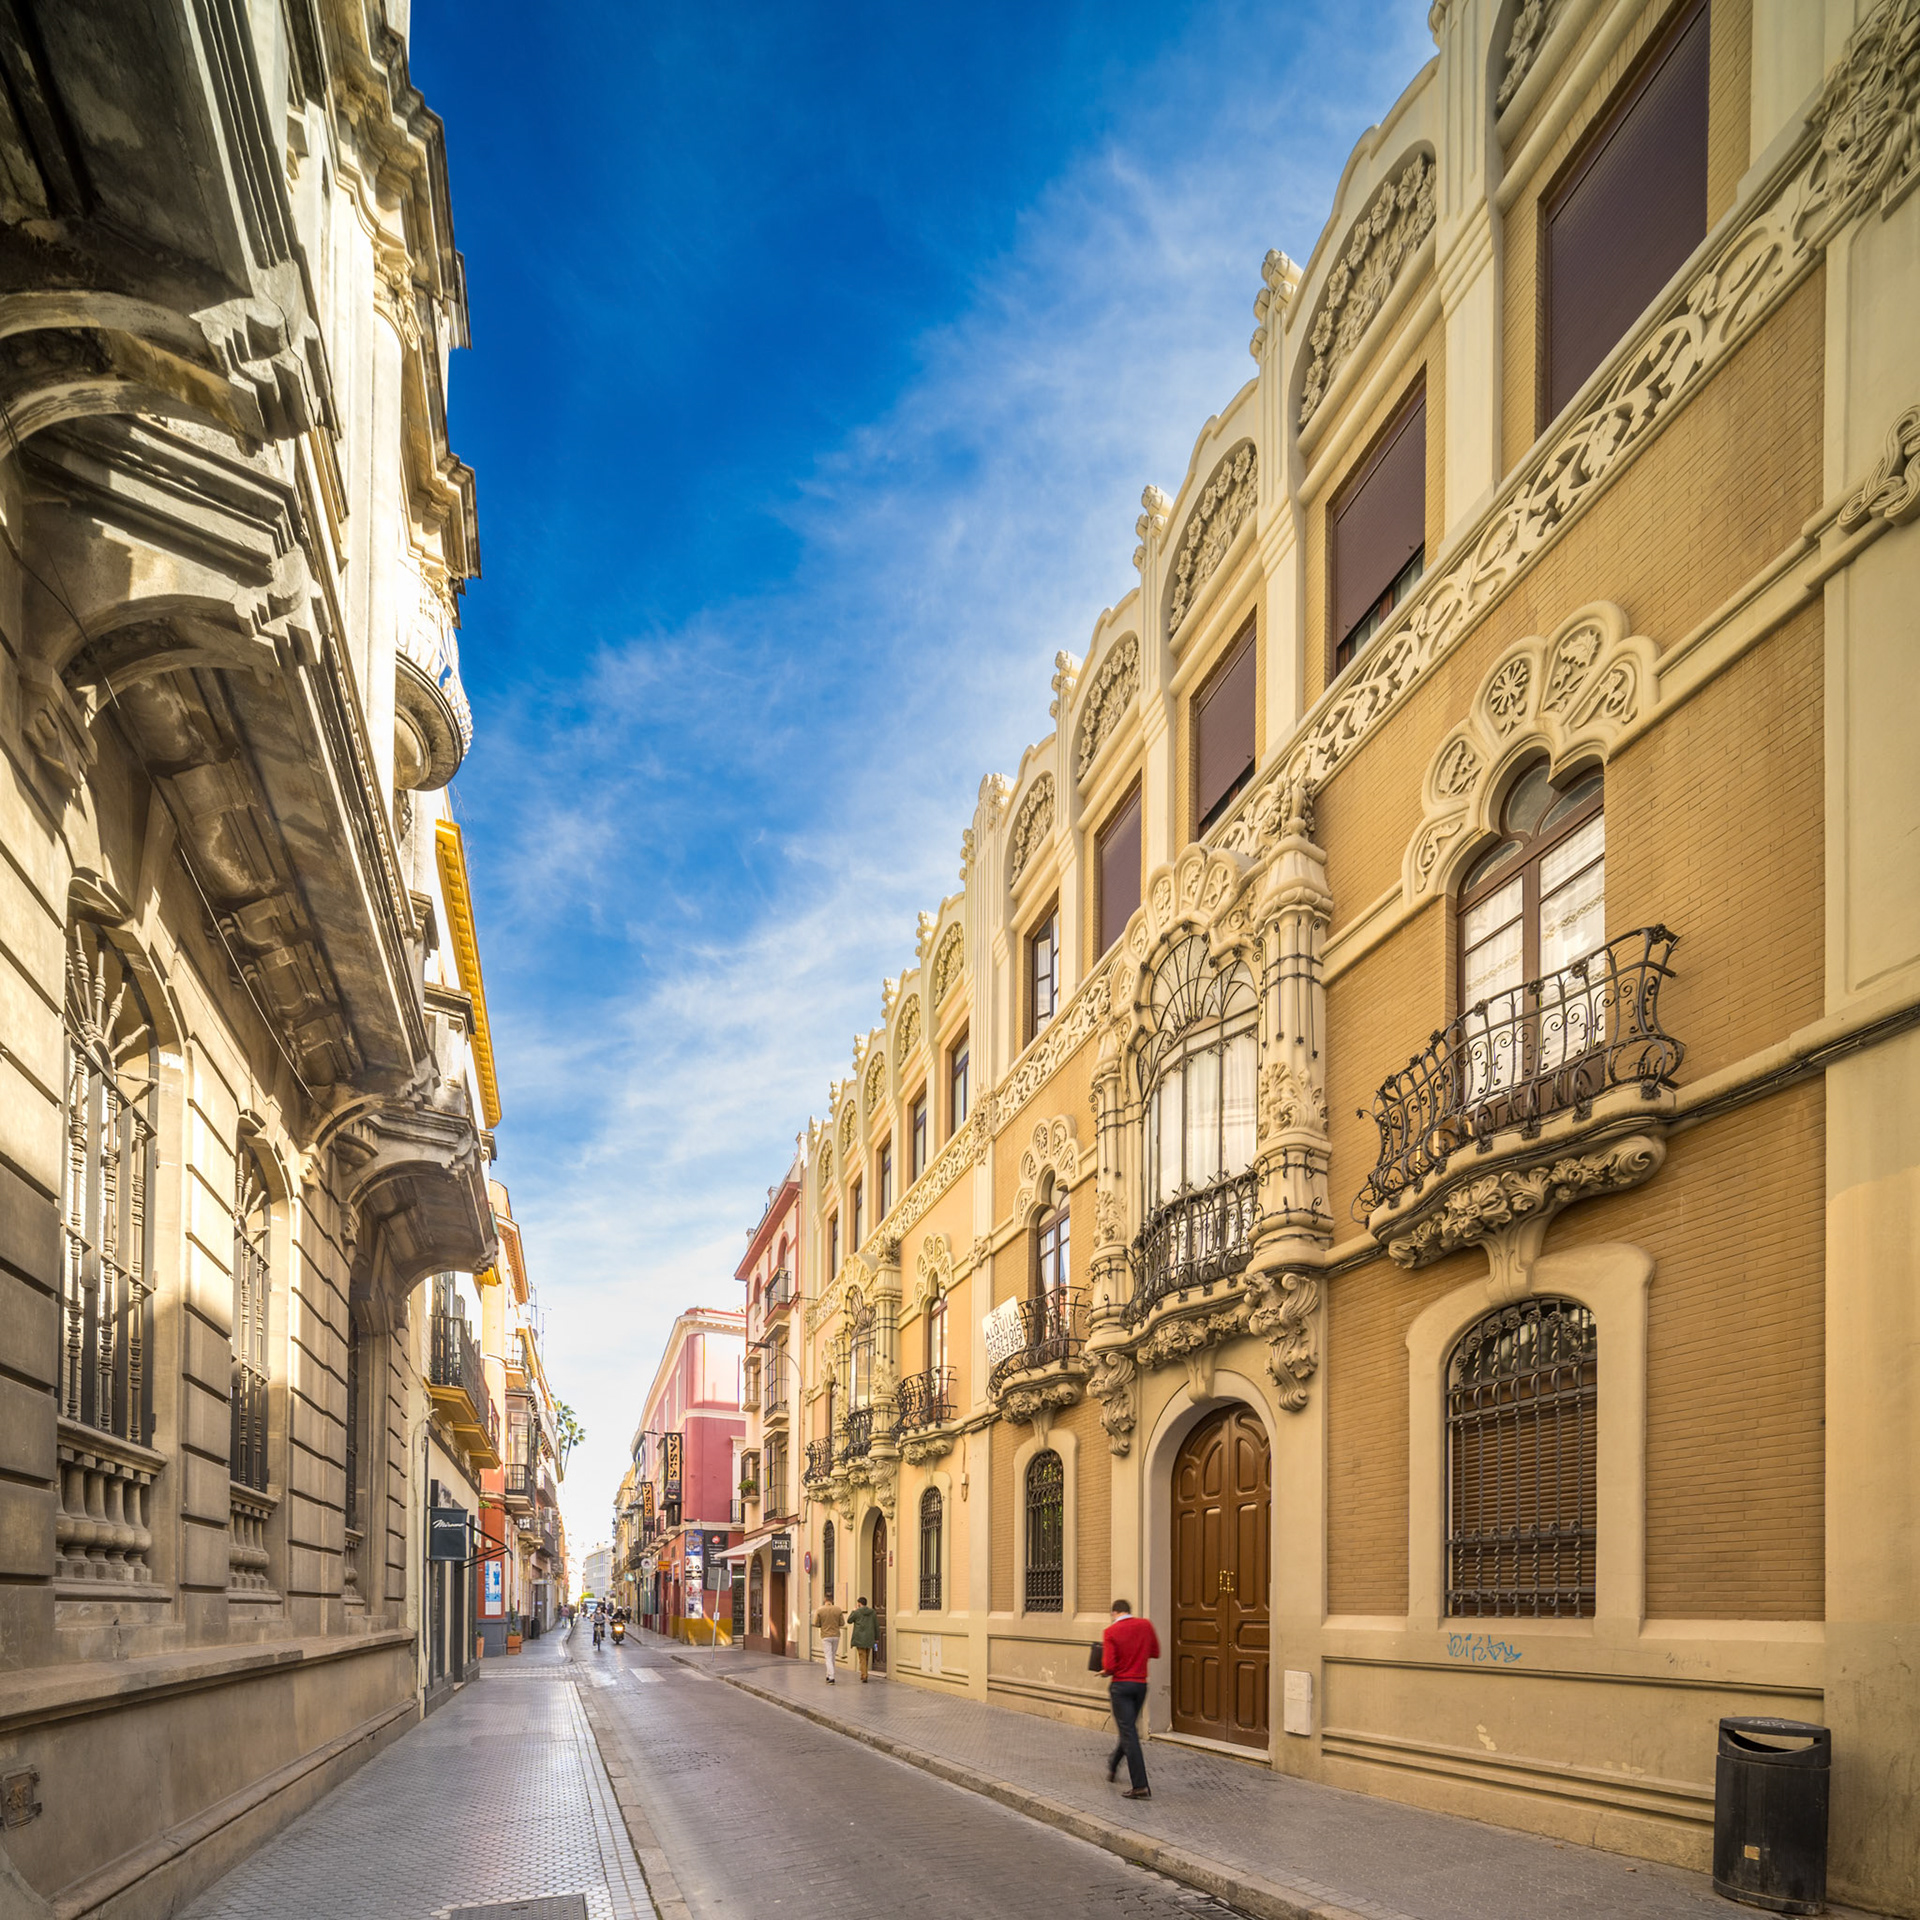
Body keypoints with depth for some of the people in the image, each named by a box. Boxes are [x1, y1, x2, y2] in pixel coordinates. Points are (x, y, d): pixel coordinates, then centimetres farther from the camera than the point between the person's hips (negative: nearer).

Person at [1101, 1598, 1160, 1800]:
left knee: (1129, 1733, -5)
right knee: (1130, 1728, 22)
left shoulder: (1111, 1632, -11)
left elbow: (1109, 1666, -17)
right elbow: (1155, 1653, 11)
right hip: (1140, 1684, 5)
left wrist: (1106, 1672, 4)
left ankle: (1140, 1786, -10)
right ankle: (1113, 1764, 45)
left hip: (1120, 1685, -5)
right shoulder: (1145, 1625, 1)